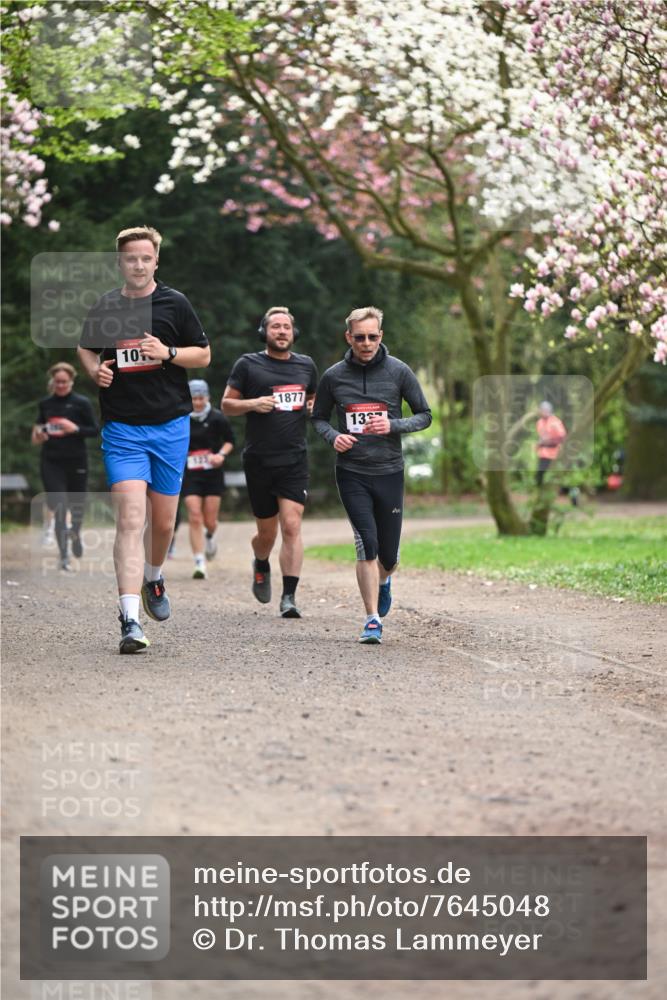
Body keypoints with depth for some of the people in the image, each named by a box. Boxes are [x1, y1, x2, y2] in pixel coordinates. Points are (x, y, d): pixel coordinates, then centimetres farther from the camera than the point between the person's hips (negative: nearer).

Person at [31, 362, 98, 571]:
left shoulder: (81, 403, -2)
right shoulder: (45, 404, 7)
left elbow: (95, 430, -2)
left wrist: (76, 429, -17)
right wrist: (38, 434, -1)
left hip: (76, 461, -1)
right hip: (51, 462, 1)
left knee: (76, 504, 11)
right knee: (58, 507, -10)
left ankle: (75, 533, 46)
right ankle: (64, 556, -6)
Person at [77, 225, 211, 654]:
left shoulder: (175, 303, 0)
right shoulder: (104, 308, 4)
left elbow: (204, 354, 6)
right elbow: (86, 349, 22)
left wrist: (168, 353, -12)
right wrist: (96, 369, 0)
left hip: (170, 425, 1)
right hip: (122, 428, -1)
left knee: (163, 520, 10)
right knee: (131, 518, -14)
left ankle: (154, 578, 43)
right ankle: (130, 620, -18)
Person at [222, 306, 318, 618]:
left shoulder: (306, 365, 12)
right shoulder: (248, 365, 1)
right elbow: (227, 404, 4)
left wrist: (314, 407, 4)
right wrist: (253, 404, -15)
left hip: (295, 460, 1)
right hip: (259, 461, -1)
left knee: (291, 526, -13)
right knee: (267, 532, 8)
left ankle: (289, 597, -13)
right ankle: (261, 566, 43)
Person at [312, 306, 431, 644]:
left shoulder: (398, 372, -1)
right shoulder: (333, 376, 2)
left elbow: (424, 415, 4)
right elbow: (318, 418, 14)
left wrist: (393, 426, -14)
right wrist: (333, 436, -8)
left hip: (389, 472, 1)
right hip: (351, 473, 0)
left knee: (388, 556, 7)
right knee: (367, 545, -13)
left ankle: (382, 582, 42)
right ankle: (373, 619, -5)